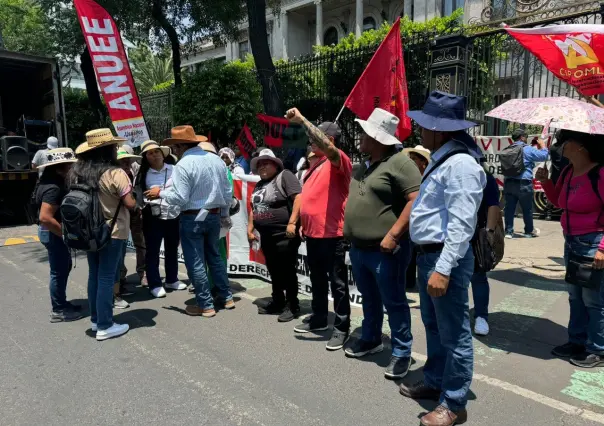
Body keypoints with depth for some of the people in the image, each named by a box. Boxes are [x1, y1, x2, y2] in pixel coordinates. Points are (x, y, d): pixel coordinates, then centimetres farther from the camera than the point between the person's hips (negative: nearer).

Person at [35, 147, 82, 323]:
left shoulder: (54, 182, 8)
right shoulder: (53, 188, -25)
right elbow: (45, 217, -32)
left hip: (55, 233, 10)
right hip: (54, 234, -10)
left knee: (64, 268, 21)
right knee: (59, 272, 2)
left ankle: (62, 303, 34)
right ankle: (59, 311, 16)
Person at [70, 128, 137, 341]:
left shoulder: (78, 172, 1)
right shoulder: (115, 173, -17)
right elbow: (130, 204, -16)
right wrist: (135, 201, 4)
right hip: (113, 232, -6)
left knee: (94, 275, 16)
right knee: (106, 278, 0)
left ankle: (96, 319, 28)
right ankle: (105, 326, 9)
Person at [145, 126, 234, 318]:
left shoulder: (183, 165, -16)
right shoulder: (217, 160, 4)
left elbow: (180, 198, -18)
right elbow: (228, 192, 8)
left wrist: (160, 193, -1)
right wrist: (224, 214, 19)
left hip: (192, 219, -7)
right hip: (214, 216, 7)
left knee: (195, 263, 6)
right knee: (214, 257, 21)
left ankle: (206, 305, 14)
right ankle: (226, 297, 28)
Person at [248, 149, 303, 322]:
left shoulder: (284, 176, -9)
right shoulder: (259, 185, 16)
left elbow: (298, 198, -20)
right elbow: (254, 208, 24)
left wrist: (292, 222, -26)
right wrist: (250, 228, 18)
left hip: (284, 235, -8)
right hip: (267, 236, 8)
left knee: (287, 271, -1)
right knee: (273, 271, 16)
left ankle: (292, 306, 10)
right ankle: (277, 302, 28)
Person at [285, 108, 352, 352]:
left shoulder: (338, 160, -11)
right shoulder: (316, 164, 16)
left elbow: (327, 146, -33)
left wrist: (302, 120, -29)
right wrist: (304, 223, 20)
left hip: (332, 233, -9)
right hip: (312, 232, 9)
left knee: (337, 282, 2)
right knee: (317, 279, 19)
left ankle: (341, 328, 12)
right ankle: (319, 318, 34)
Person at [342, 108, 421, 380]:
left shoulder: (400, 162, -14)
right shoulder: (366, 165, 14)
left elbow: (416, 201, -21)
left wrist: (393, 236, -24)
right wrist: (349, 220, 15)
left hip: (384, 250, -8)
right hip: (358, 248, 9)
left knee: (393, 302, 4)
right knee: (369, 298, 21)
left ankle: (401, 352, 19)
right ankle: (371, 339, 38)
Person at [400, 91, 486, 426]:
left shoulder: (460, 163, -19)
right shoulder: (442, 159, 14)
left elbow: (461, 224, -25)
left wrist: (444, 268, -27)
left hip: (445, 259, -11)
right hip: (428, 255, 11)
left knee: (454, 334, 4)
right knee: (433, 327, 22)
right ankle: (434, 383, 40)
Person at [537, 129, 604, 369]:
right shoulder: (568, 171, 7)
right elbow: (559, 202, 19)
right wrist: (545, 181, 4)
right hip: (571, 241, 9)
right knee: (575, 296, 18)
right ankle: (578, 341, 32)